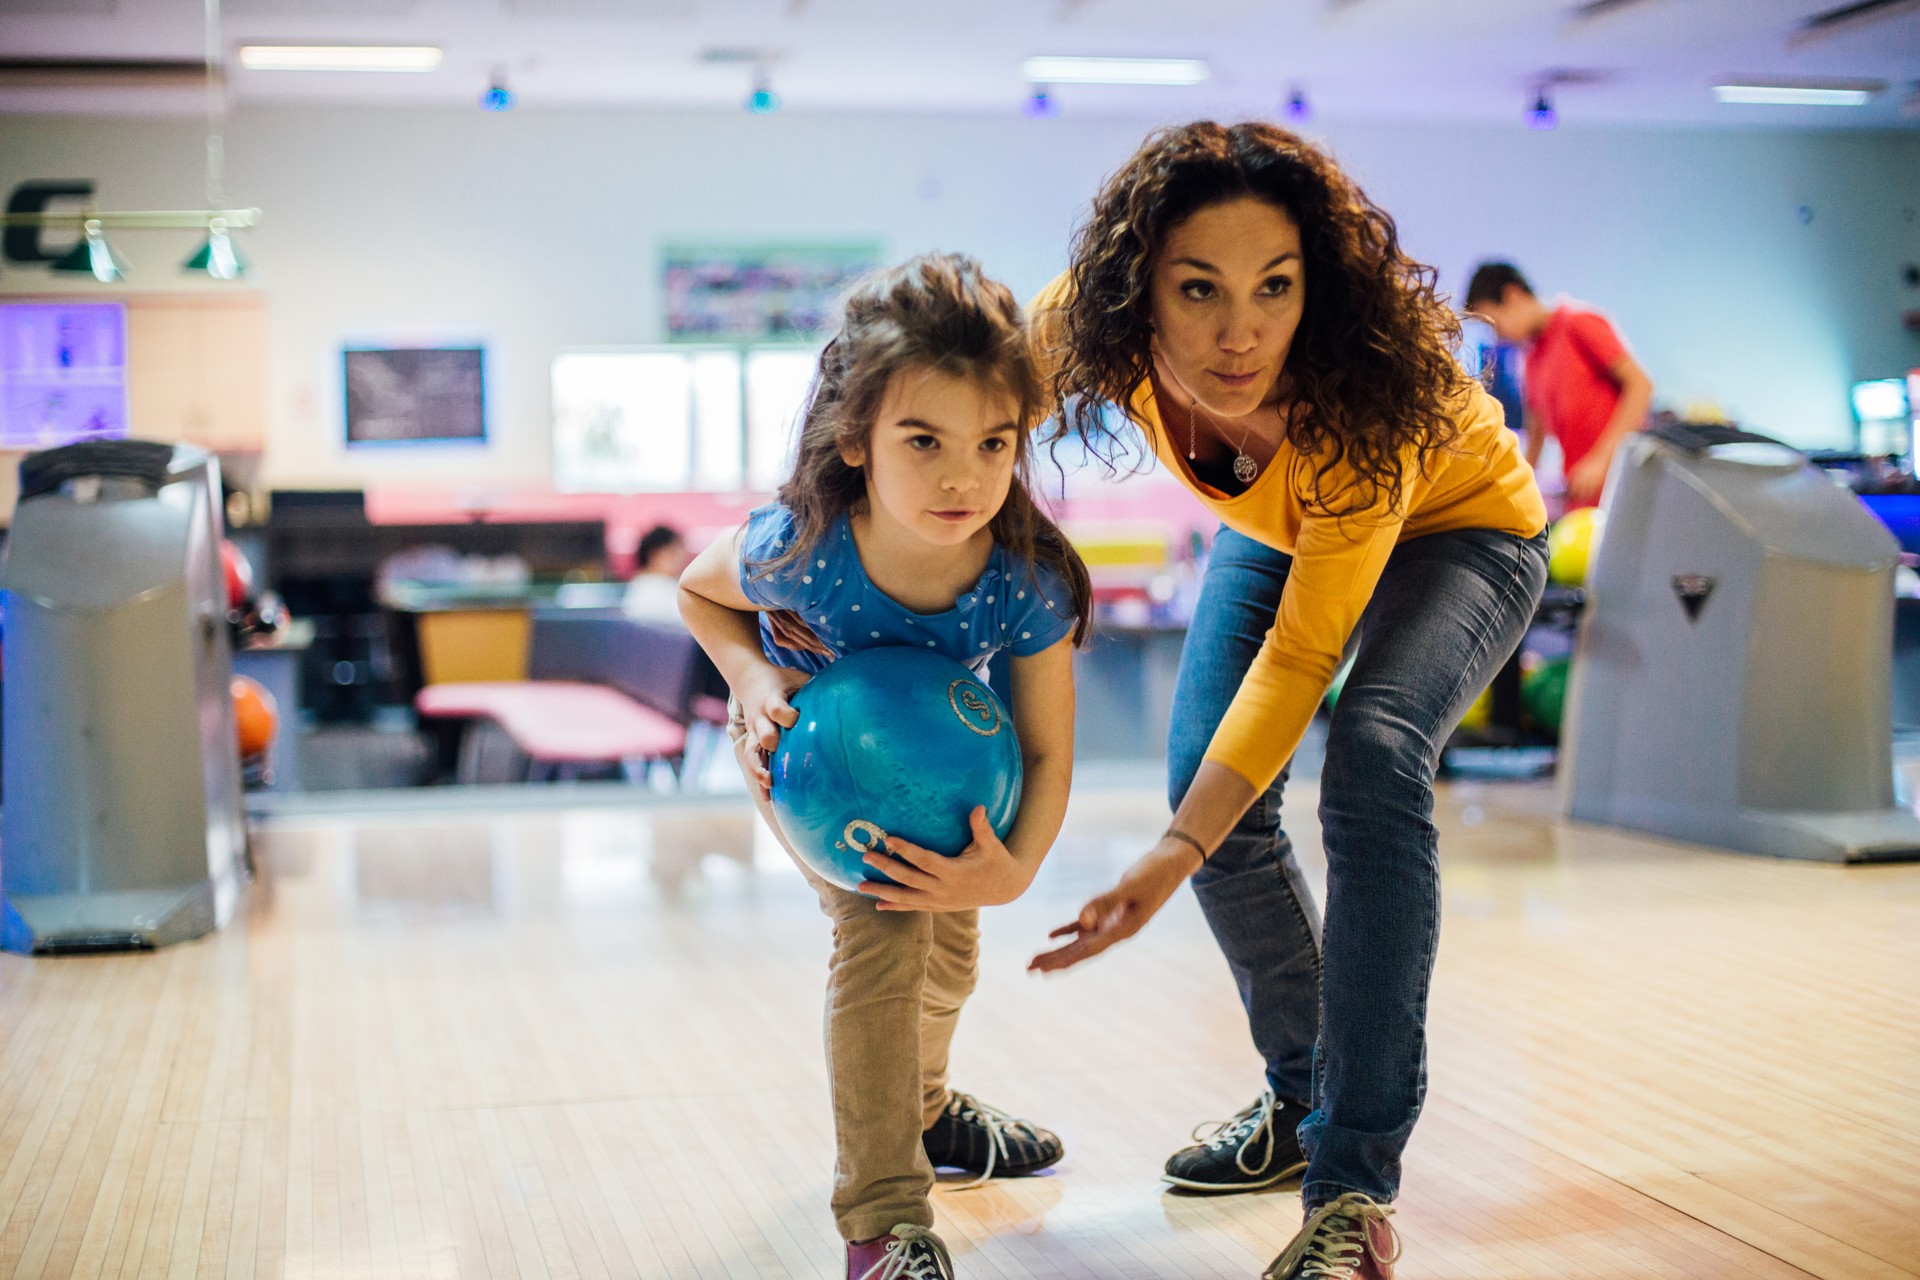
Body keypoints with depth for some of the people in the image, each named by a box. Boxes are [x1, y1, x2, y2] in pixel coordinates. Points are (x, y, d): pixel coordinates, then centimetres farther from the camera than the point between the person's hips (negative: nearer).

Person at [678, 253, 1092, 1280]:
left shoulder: (1029, 581, -36)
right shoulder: (795, 551, -39)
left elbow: (1045, 751, -25)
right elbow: (698, 589, -14)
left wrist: (1013, 869, -42)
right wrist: (755, 678, -31)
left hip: (926, 742, 4)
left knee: (950, 934, 18)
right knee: (882, 923, -21)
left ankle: (916, 1106, 50)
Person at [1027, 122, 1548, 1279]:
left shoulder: (1363, 404, -41)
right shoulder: (1091, 336, -31)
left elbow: (1303, 653, -34)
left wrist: (1177, 856, -39)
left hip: (1456, 527, -5)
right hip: (1277, 529, 5)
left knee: (1372, 754, -30)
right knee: (1210, 786, -6)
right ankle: (1304, 1098, 20)